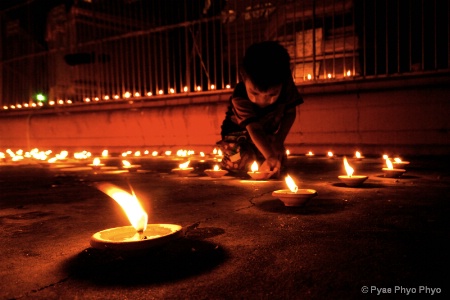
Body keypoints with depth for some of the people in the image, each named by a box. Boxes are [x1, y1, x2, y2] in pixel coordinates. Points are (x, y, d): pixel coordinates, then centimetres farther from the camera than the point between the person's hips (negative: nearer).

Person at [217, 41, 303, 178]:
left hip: (269, 132, 4)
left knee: (278, 164, -10)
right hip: (240, 131, -3)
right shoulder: (240, 96, -38)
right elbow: (254, 129, -44)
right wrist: (269, 156, -57)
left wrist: (279, 139, -24)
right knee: (239, 163, -25)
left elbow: (290, 113, -13)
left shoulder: (287, 85, -28)